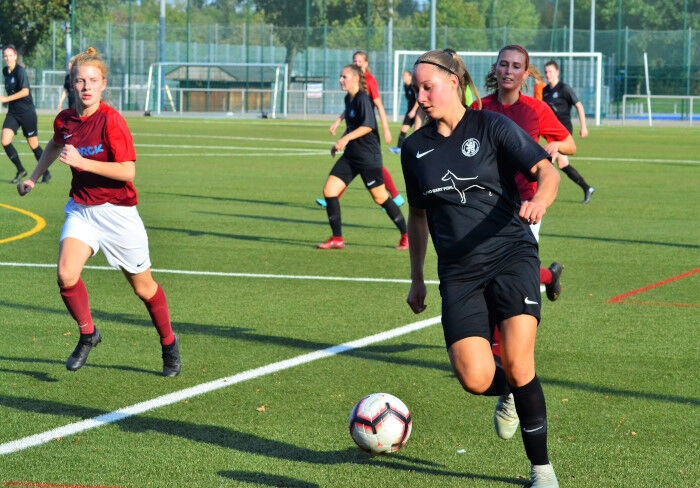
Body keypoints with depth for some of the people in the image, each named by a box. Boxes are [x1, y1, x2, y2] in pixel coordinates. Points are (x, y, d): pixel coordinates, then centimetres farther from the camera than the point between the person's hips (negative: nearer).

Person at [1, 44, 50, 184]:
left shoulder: (20, 71, -15)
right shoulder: (5, 71, 8)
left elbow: (25, 91, -25)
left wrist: (6, 99, -25)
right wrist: (7, 100, 12)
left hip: (27, 113, -6)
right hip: (13, 113, 6)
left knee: (34, 145, 1)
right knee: (5, 141, -10)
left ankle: (46, 173, 19)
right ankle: (20, 170, 6)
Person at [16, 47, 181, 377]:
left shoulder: (111, 121, -18)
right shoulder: (64, 120, 0)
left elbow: (128, 171, -25)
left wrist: (82, 162, -29)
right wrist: (33, 177, 25)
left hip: (117, 211, -4)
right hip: (81, 209, 4)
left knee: (143, 287, 9)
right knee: (66, 274, -20)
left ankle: (169, 343, 33)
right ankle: (88, 334, 4)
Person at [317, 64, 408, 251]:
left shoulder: (363, 99, -15)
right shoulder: (348, 99, 12)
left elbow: (368, 125, -25)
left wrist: (346, 138, -30)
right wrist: (340, 142, 15)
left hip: (368, 156, -9)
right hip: (350, 155, 9)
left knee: (380, 197, 0)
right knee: (329, 190, -3)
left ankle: (406, 235, 16)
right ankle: (337, 239, 3)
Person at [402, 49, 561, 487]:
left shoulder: (491, 127, -2)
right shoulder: (415, 148, 10)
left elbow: (547, 171, -10)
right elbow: (418, 215, 22)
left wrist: (539, 200, -33)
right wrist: (417, 279, 22)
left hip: (511, 255, -3)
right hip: (459, 271, 3)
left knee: (517, 364, -18)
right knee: (475, 380, -14)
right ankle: (510, 392, 25)